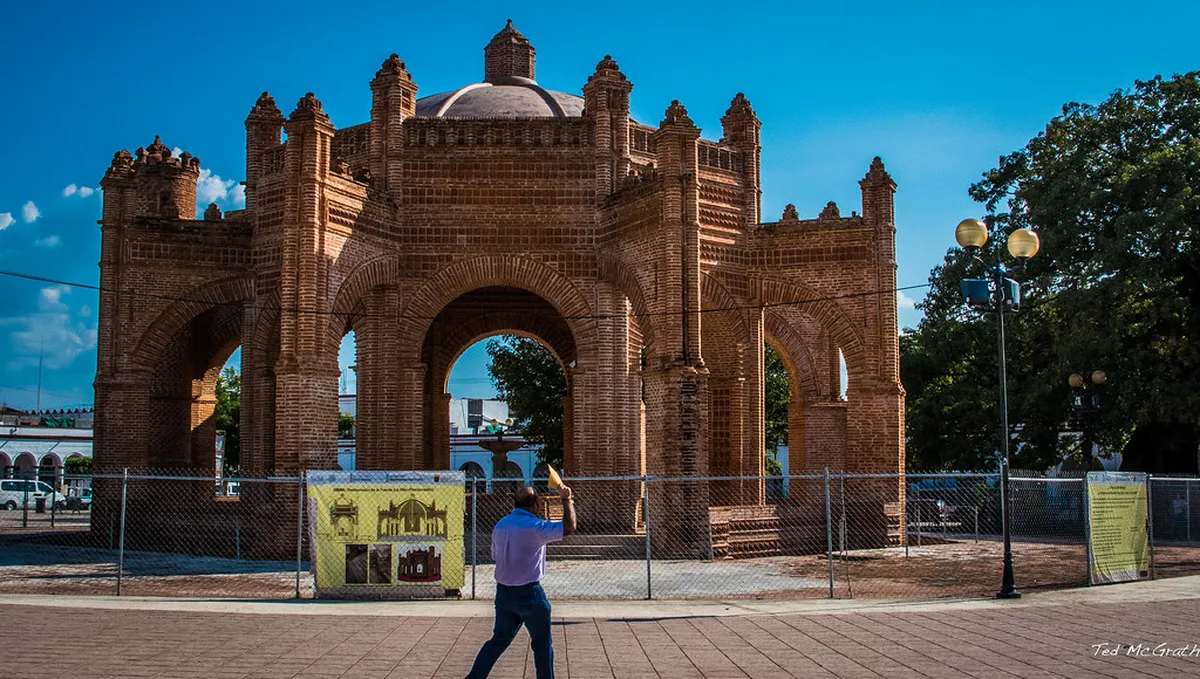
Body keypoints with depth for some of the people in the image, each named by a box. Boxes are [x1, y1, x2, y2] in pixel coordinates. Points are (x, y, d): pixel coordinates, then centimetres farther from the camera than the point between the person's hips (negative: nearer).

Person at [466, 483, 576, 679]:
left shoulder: (500, 525, 4)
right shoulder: (534, 527, -17)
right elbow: (569, 527, -18)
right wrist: (567, 500, -6)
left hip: (503, 593, 6)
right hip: (529, 594, -6)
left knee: (499, 640, 17)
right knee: (542, 644, 8)